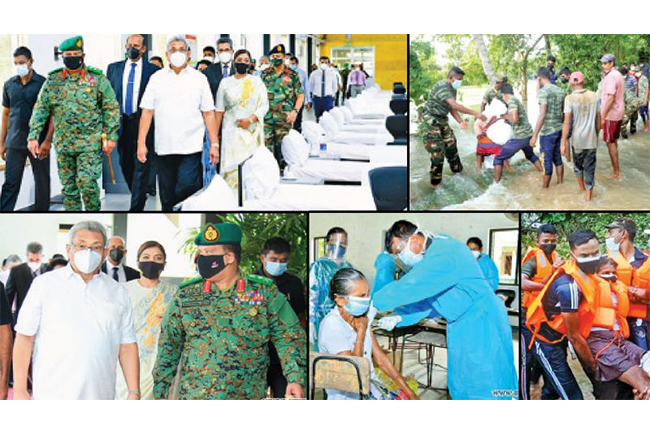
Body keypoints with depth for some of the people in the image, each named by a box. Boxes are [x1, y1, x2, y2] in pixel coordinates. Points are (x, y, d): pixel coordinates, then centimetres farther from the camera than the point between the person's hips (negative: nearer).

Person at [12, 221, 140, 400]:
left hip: (100, 394, 3)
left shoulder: (118, 293, 10)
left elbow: (127, 346, 9)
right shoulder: (45, 284, 3)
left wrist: (134, 393, 2)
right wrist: (19, 390, -5)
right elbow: (24, 337, 1)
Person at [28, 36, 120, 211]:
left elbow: (112, 108, 0)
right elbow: (40, 109, 9)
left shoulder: (97, 79, 0)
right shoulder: (53, 80, 8)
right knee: (68, 186, 8)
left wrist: (111, 136, -6)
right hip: (63, 143, 4)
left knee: (87, 182, -12)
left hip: (90, 143, -3)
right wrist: (33, 136, 0)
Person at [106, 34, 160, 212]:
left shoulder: (153, 70, 0)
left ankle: (136, 207, -1)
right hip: (121, 122, 4)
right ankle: (138, 195, 35)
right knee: (125, 164, 13)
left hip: (144, 123, -4)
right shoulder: (114, 68, 11)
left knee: (141, 166, -4)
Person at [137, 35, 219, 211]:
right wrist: (141, 143, 0)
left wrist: (214, 144, -1)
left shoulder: (199, 78, 7)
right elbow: (147, 112, 7)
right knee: (167, 197, 8)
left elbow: (209, 113, 5)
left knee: (187, 190, -13)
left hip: (191, 148, -2)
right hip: (163, 148, 2)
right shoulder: (157, 78, 10)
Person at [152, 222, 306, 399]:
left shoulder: (264, 293, -1)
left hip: (248, 398, -1)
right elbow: (168, 345, 9)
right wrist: (160, 392, 6)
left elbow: (289, 337, 0)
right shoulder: (185, 296, 4)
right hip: (193, 397, 2)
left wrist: (296, 378, -12)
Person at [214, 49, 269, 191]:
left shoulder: (257, 81, 7)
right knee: (232, 166, -7)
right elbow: (219, 110, 6)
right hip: (232, 131, 0)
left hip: (252, 130, 0)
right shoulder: (226, 82, 7)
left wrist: (250, 120, -13)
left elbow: (264, 106, 3)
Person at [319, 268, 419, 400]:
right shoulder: (331, 326, -20)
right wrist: (361, 331, -14)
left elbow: (380, 358, 9)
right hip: (348, 398, -7)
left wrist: (410, 393, 6)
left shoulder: (363, 317, 4)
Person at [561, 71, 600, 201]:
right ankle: (588, 194, 11)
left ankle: (581, 187, 40)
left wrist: (564, 143, -11)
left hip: (577, 139, -1)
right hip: (591, 139, 1)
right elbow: (598, 120, 4)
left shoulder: (570, 98, -11)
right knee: (590, 167, 9)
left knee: (578, 164, 22)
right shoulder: (594, 96, -1)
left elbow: (567, 122, -15)